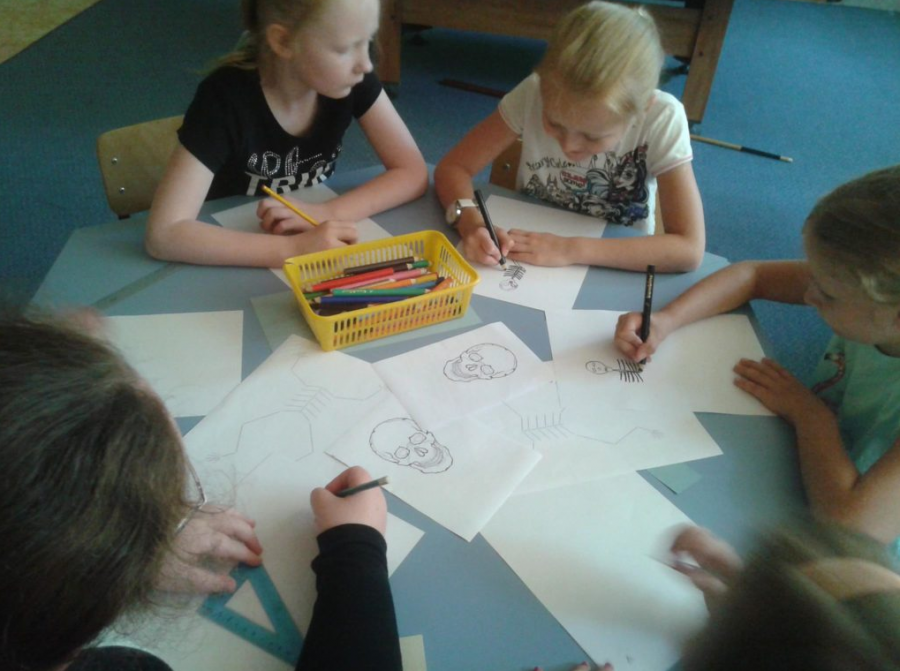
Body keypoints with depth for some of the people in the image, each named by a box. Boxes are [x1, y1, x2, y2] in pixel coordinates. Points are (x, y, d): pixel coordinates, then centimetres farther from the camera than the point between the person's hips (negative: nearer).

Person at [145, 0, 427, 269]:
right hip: (236, 268, -1)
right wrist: (293, 248, -38)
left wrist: (327, 212, -25)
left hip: (316, 259, 2)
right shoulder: (226, 97, -23)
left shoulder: (353, 80, -12)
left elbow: (413, 173, -11)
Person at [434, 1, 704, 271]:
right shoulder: (535, 94, -18)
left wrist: (573, 249, -30)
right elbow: (453, 168, -12)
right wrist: (470, 223, -31)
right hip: (529, 266, 0)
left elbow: (689, 248, -24)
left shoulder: (661, 119, -22)